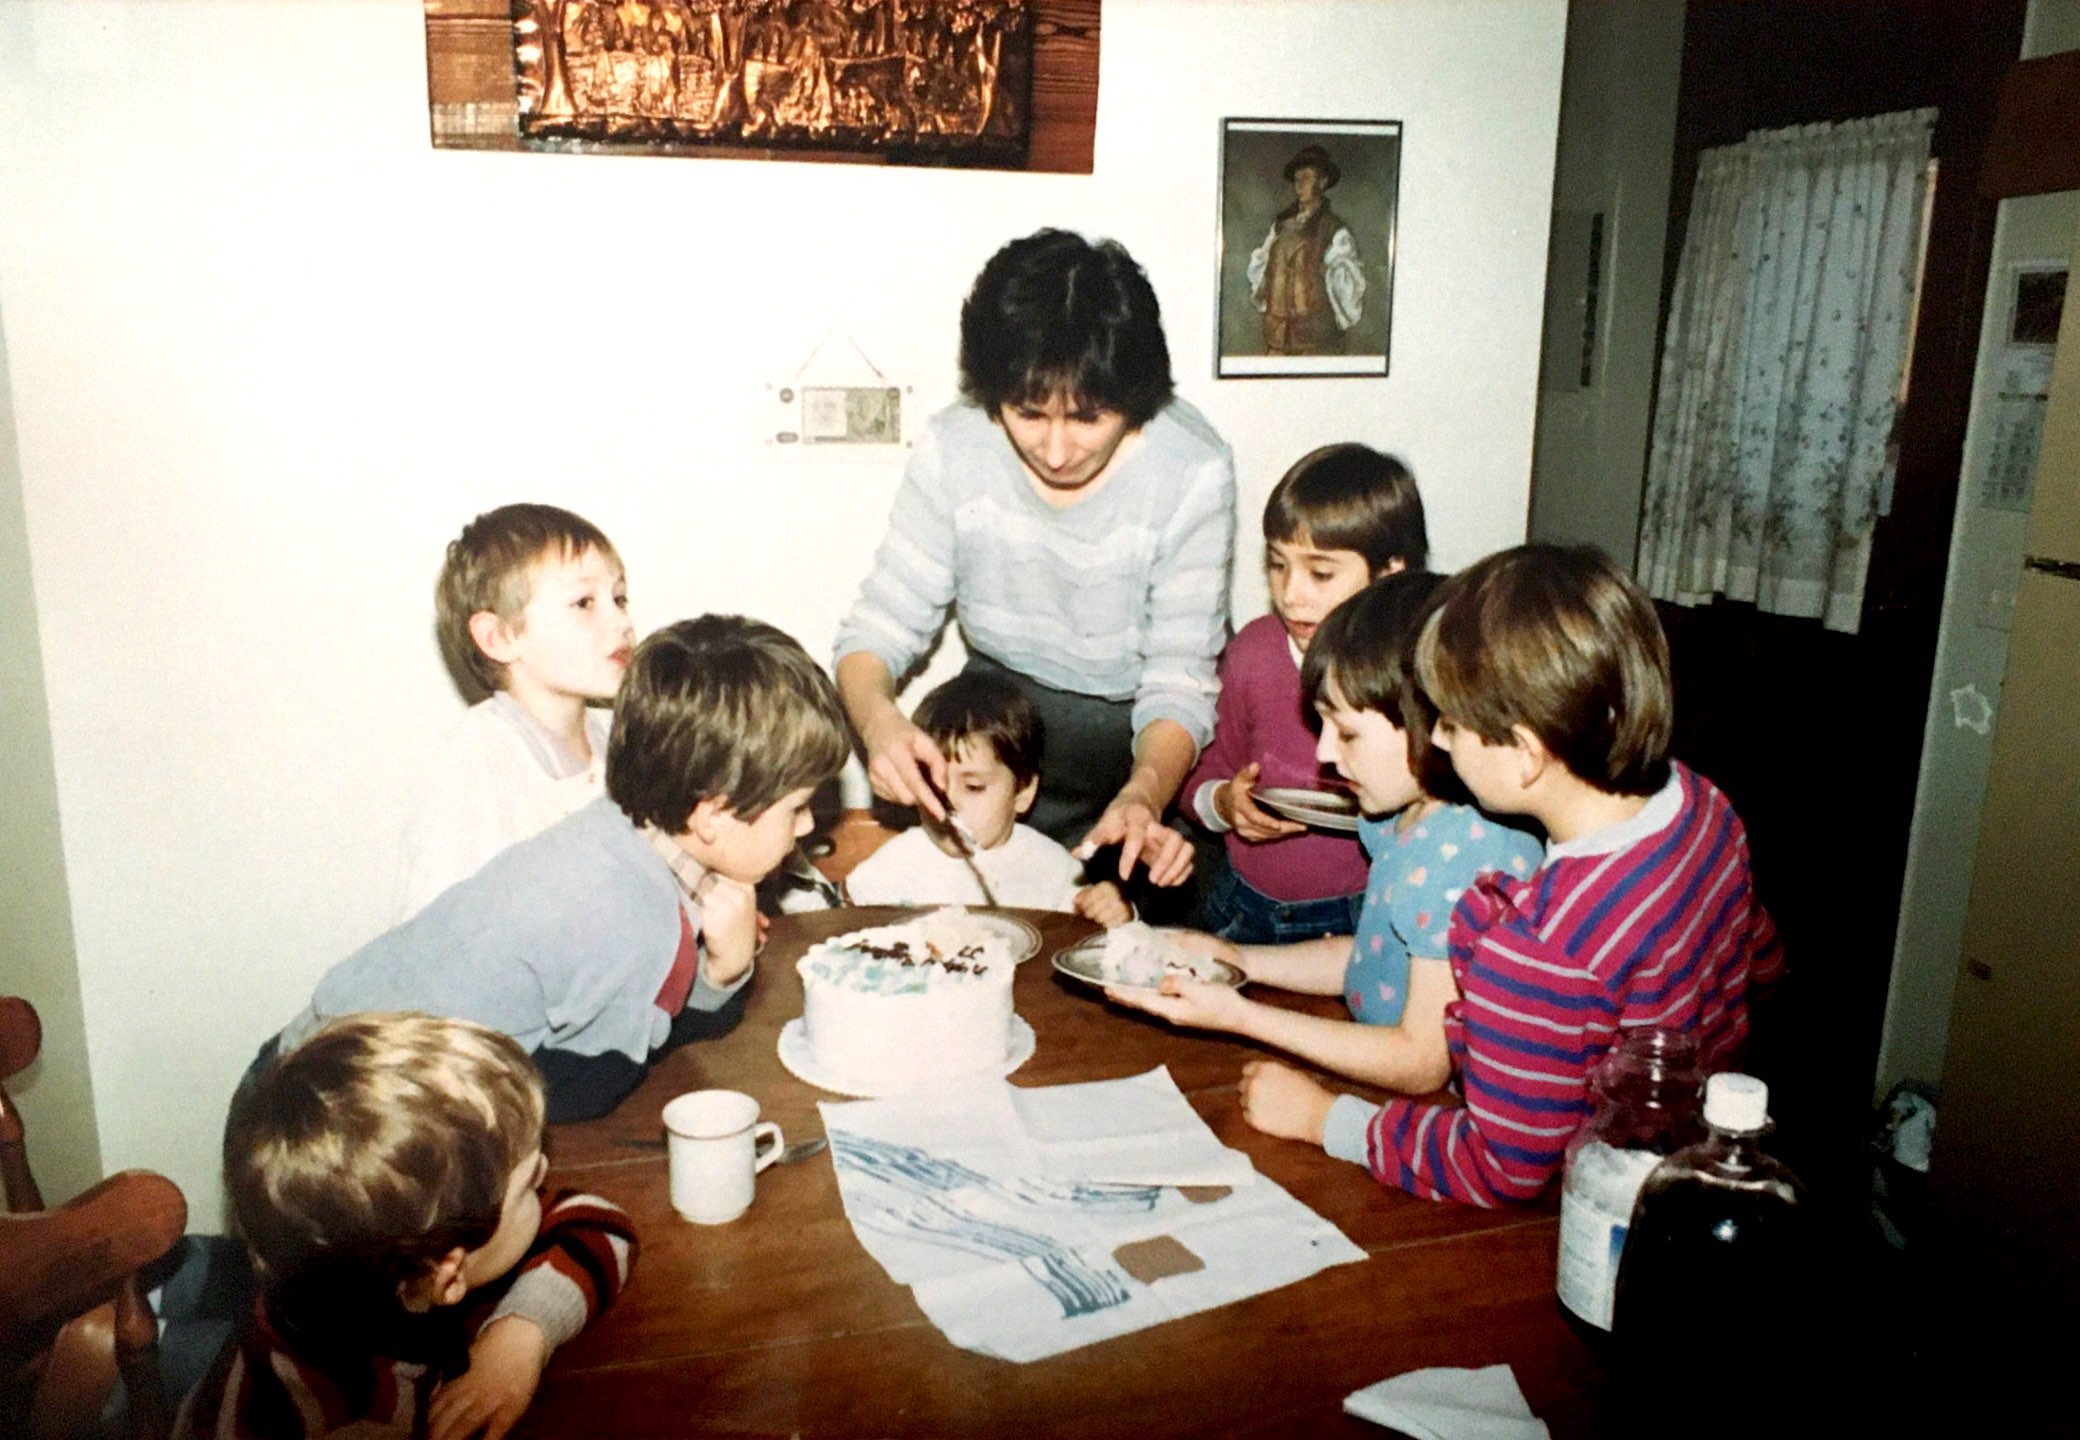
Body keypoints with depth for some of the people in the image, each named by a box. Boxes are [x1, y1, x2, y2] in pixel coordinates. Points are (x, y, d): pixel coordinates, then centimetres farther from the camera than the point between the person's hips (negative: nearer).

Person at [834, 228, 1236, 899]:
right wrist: (878, 717, -32)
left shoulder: (1193, 471, -21)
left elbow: (1179, 681, -18)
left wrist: (1144, 793, -39)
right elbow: (880, 623, -9)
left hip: (1136, 736, -1)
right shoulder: (954, 447, -14)